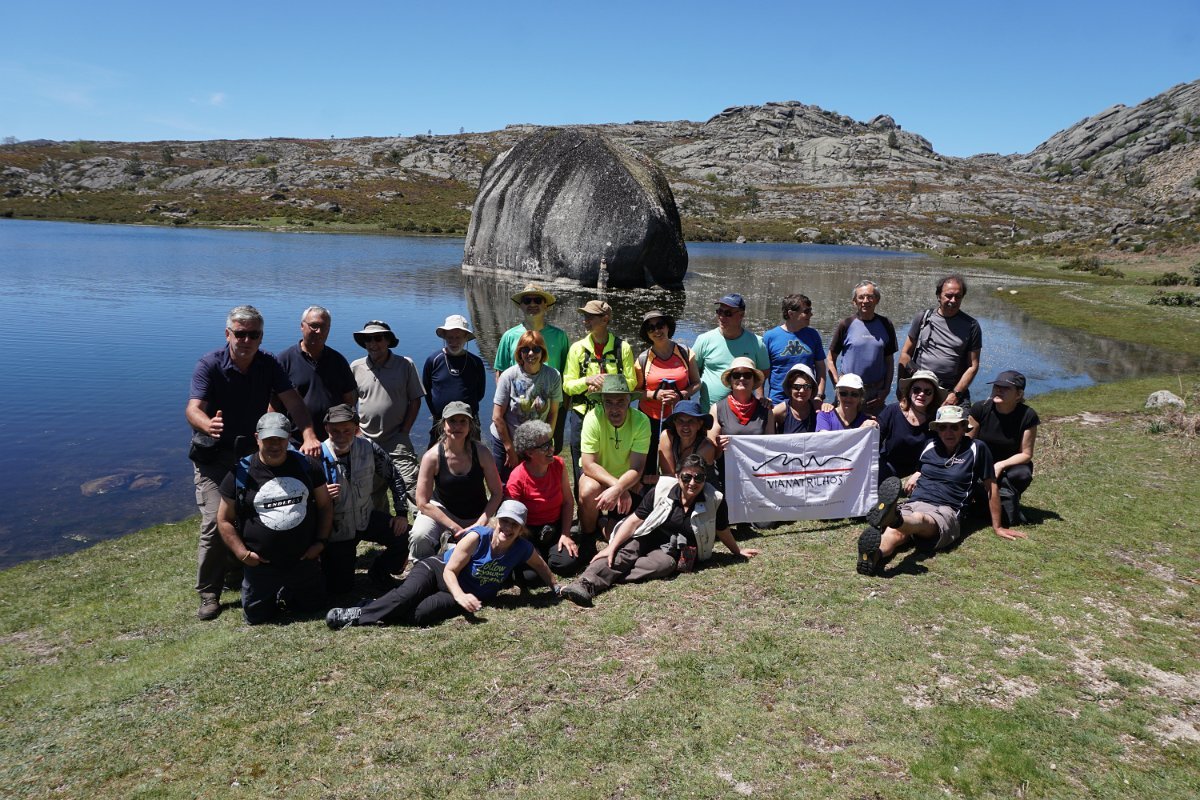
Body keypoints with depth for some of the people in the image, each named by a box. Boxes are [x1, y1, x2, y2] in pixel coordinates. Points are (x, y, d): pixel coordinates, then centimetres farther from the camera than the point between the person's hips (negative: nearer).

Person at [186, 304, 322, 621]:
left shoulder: (268, 364, -6)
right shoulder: (209, 365, -18)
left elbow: (293, 400, -14)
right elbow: (193, 408, -30)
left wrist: (309, 436, -30)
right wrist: (208, 425, -54)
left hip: (253, 452, 4)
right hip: (214, 455, -4)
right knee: (215, 520, -14)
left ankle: (237, 577, 27)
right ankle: (208, 593, -2)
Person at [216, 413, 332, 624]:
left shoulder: (305, 465, -2)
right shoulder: (241, 474, -7)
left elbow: (325, 505, 6)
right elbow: (224, 520, -1)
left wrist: (321, 541, -2)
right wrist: (242, 553, -10)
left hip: (305, 560, 2)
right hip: (261, 565, -1)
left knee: (314, 607, 12)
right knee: (257, 617, 5)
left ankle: (286, 593, 41)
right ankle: (273, 595, 37)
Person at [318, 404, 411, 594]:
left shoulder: (368, 448, -10)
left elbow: (394, 477, 1)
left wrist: (402, 513, -4)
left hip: (367, 517, 2)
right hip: (336, 527, -2)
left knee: (404, 537, -18)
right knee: (339, 587, -3)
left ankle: (379, 570, 13)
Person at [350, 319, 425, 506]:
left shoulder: (406, 365, -1)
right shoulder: (356, 368, 4)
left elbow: (415, 401, 2)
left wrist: (404, 432, -4)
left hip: (397, 441, -3)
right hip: (365, 442, 3)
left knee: (411, 487, -12)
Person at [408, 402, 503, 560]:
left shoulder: (481, 453, -15)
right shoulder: (432, 457, -18)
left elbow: (497, 493, -8)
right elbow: (423, 503, -16)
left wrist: (479, 524, -19)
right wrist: (455, 528, -21)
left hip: (476, 516, 2)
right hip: (441, 510, -2)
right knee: (419, 536, -31)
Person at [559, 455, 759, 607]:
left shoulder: (714, 501, -9)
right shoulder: (662, 490, -9)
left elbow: (722, 531, 11)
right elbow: (634, 520, -10)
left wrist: (738, 551, 26)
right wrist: (611, 547, -19)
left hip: (676, 550, 0)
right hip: (647, 539, 0)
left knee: (664, 564, -34)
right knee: (625, 552, -30)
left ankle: (607, 577, -40)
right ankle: (585, 583, -50)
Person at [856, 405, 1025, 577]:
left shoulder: (976, 449, 7)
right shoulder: (930, 447, 18)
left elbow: (991, 487, 11)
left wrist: (997, 527, 14)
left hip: (945, 510, -4)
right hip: (913, 504, 4)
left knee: (919, 520, -43)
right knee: (894, 533, -35)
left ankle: (890, 518, -78)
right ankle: (875, 554, -69)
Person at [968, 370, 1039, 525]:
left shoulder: (1028, 416, -15)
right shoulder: (980, 409, -13)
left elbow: (1026, 454, -10)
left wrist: (1000, 465, -26)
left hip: (1011, 464, -1)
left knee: (1022, 475, -34)